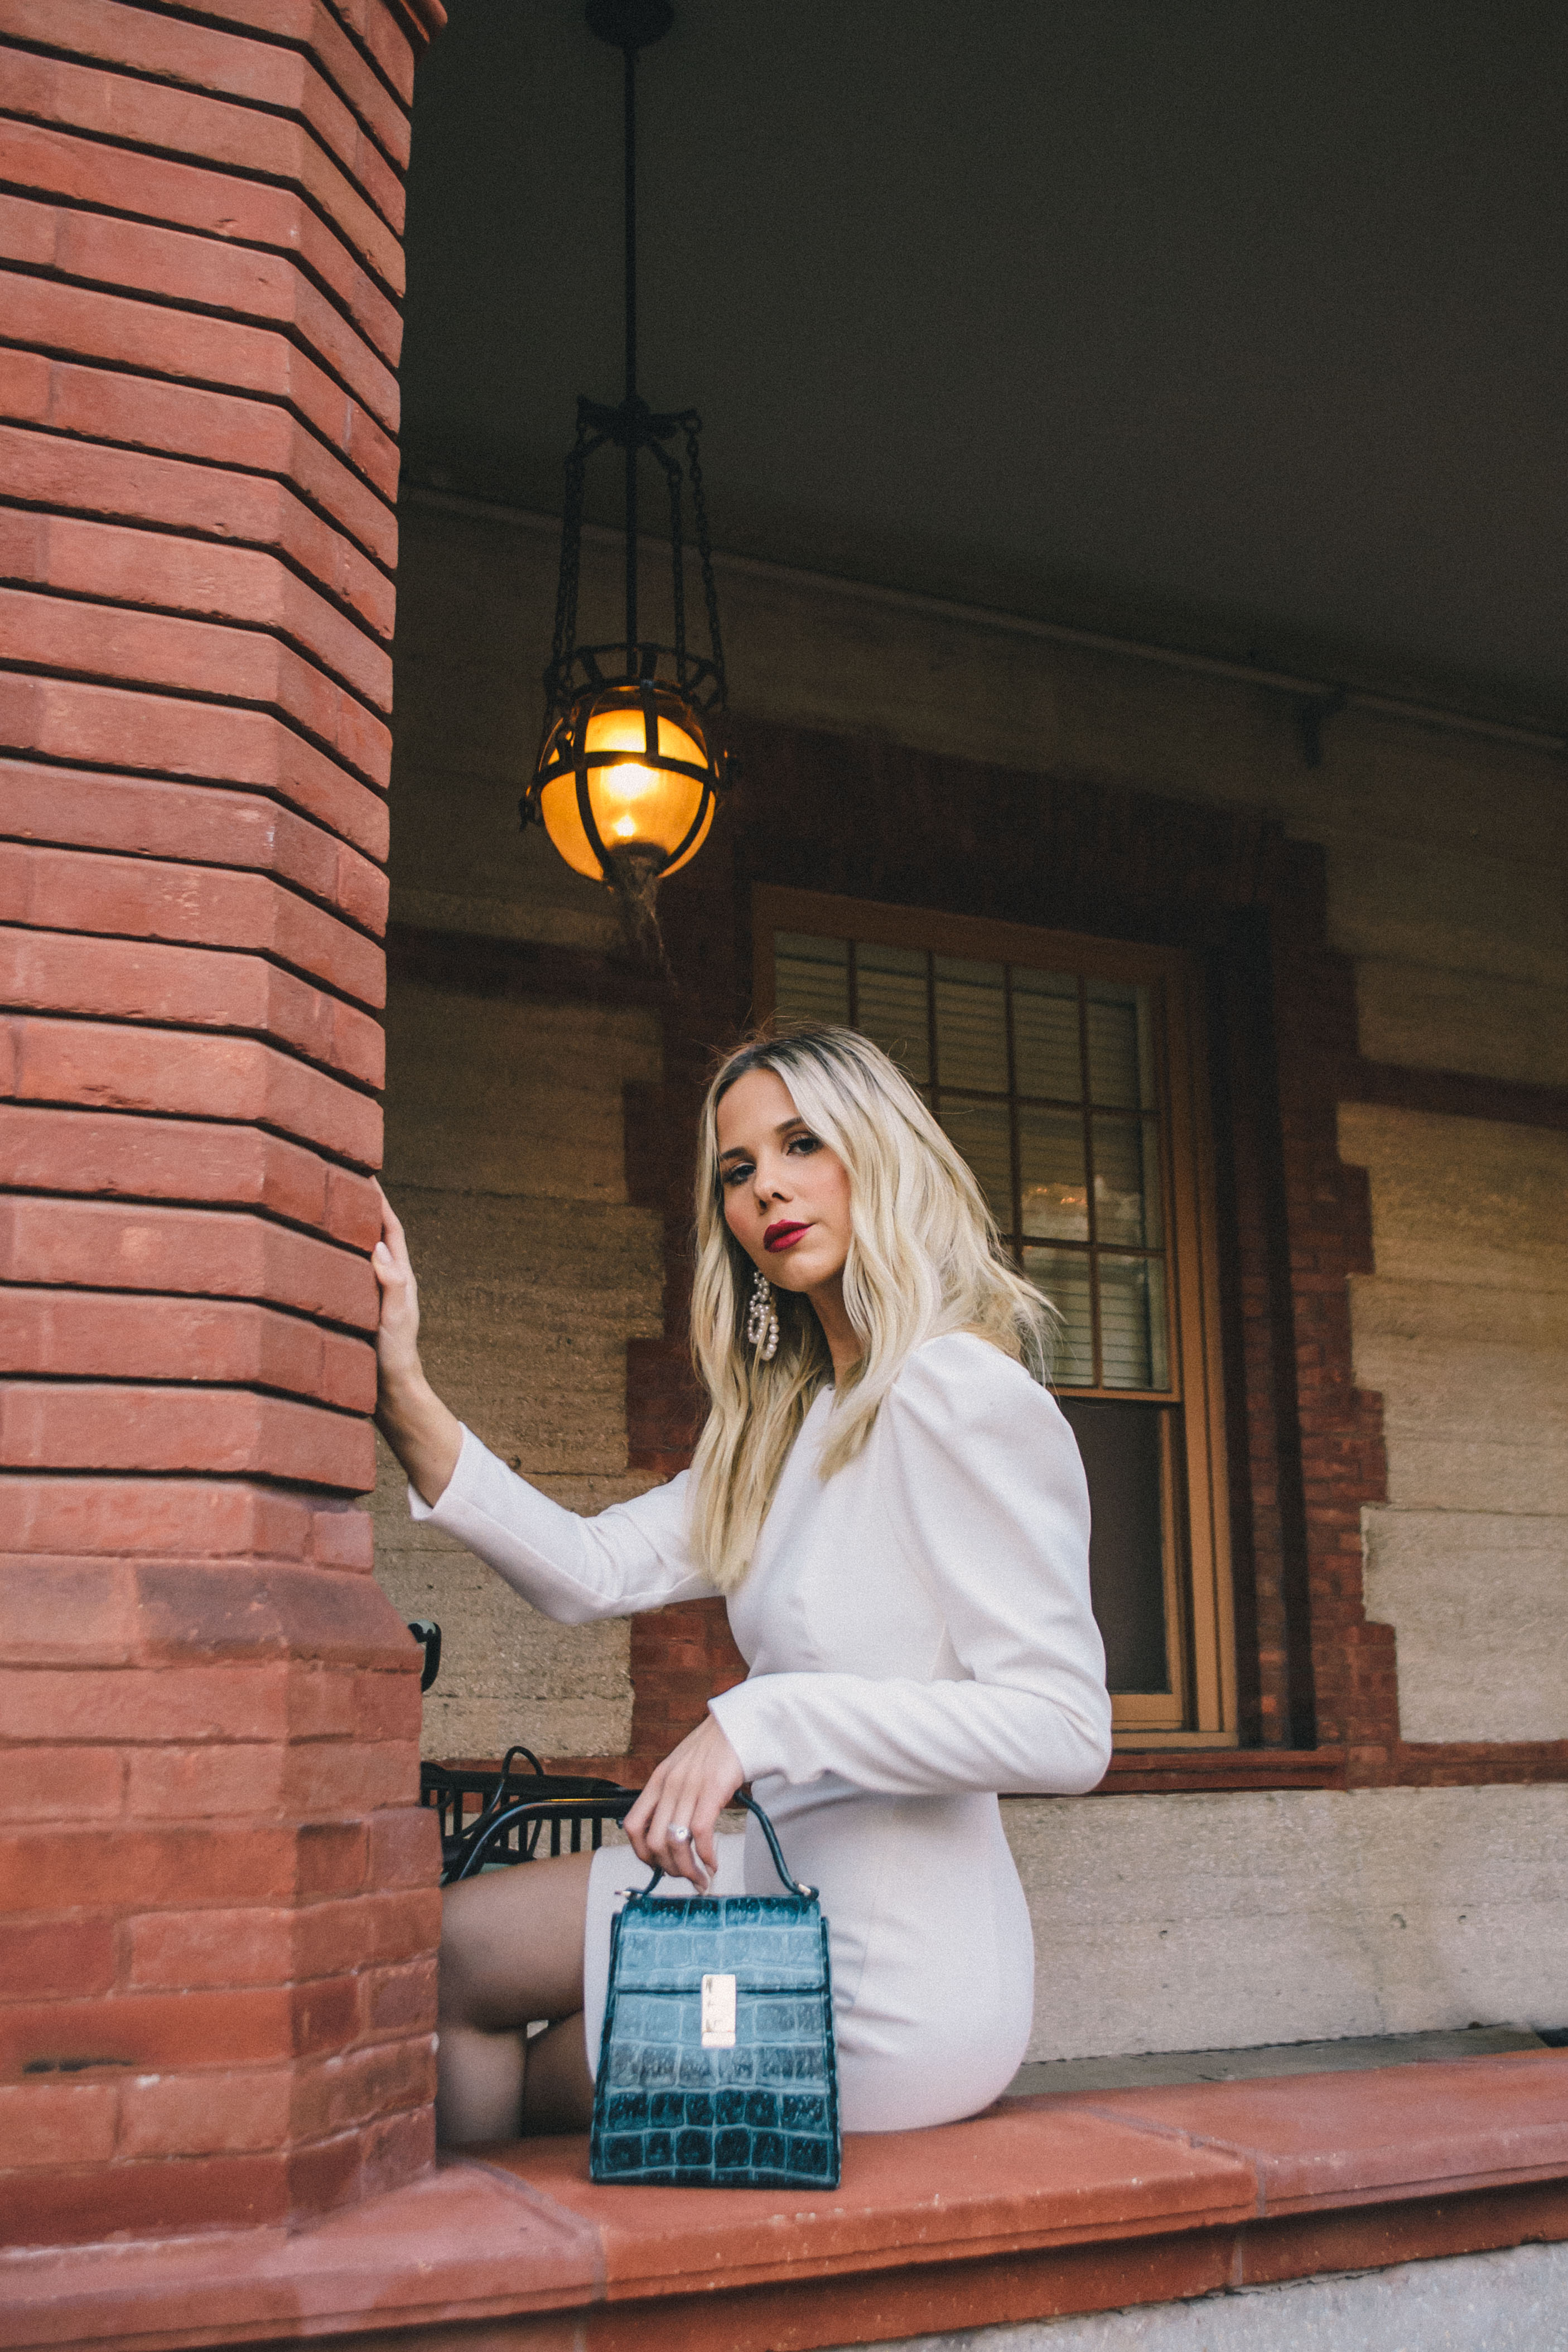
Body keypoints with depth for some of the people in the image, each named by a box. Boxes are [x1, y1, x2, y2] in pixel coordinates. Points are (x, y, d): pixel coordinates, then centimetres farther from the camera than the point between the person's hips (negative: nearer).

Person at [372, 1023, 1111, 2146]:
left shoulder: (959, 1394, -16)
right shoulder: (796, 1425, 12)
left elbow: (1064, 1729, -23)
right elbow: (592, 1570, 5)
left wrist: (765, 1721, -26)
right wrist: (406, 1395, -6)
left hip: (892, 1983, -8)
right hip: (799, 1894, 8)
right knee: (462, 1934, 18)